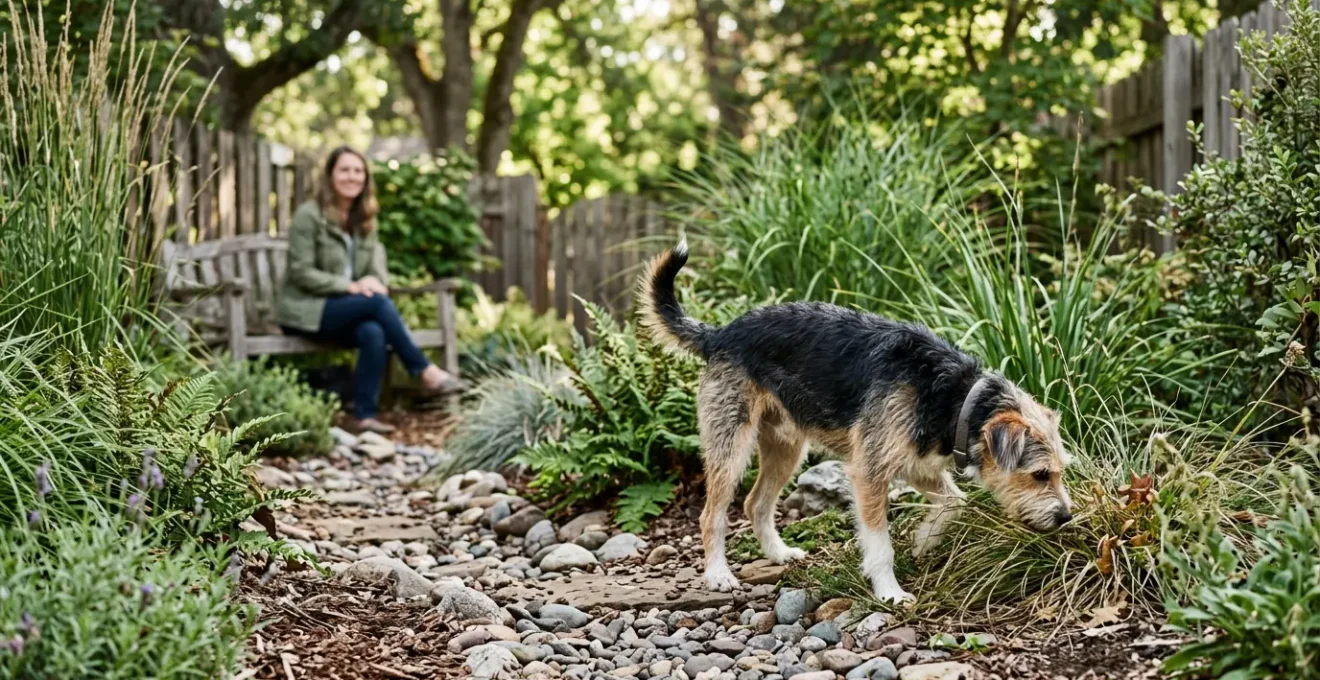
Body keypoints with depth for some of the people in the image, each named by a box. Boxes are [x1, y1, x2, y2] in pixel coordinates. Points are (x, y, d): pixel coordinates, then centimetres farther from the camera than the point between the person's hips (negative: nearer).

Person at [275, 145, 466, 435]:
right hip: (306, 310, -5)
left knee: (374, 333, -31)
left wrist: (375, 282, -16)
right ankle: (427, 373, -24)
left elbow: (376, 268, 9)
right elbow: (301, 273, -13)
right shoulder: (309, 215, -7)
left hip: (344, 310, 5)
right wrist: (350, 286, -21)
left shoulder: (364, 219, 15)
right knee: (378, 302, -29)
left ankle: (364, 416, -31)